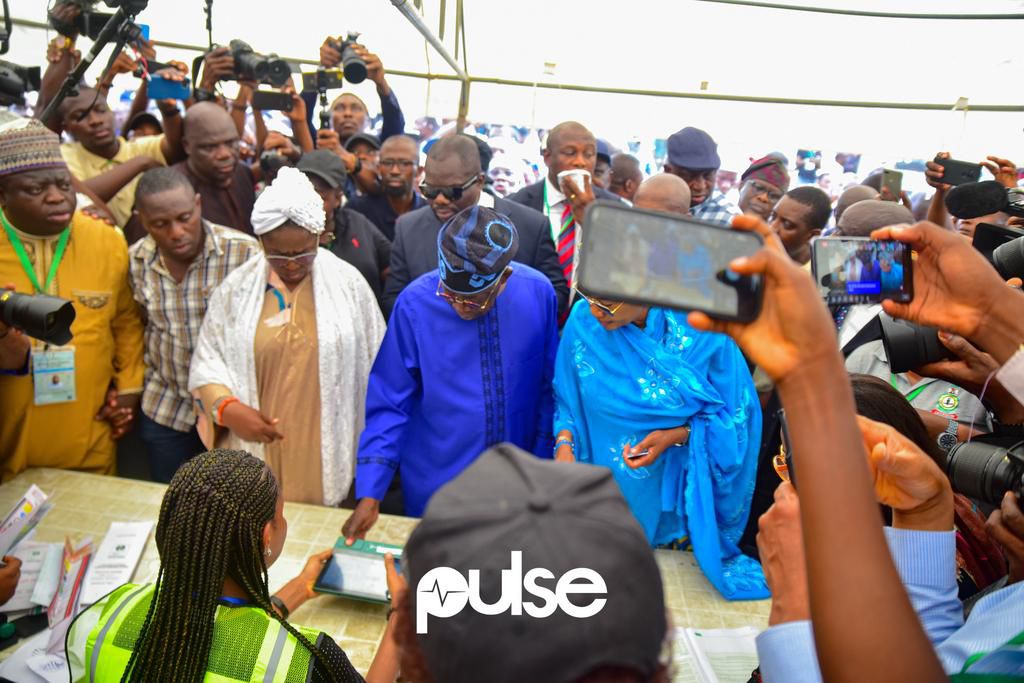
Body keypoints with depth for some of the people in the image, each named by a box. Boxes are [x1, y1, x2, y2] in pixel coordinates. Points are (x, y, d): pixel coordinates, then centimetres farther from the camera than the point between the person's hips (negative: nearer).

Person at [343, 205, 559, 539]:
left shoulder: (538, 293, -15)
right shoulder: (414, 304, -20)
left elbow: (547, 389, -3)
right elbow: (388, 403, -13)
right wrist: (369, 493, -16)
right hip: (435, 486, -1)